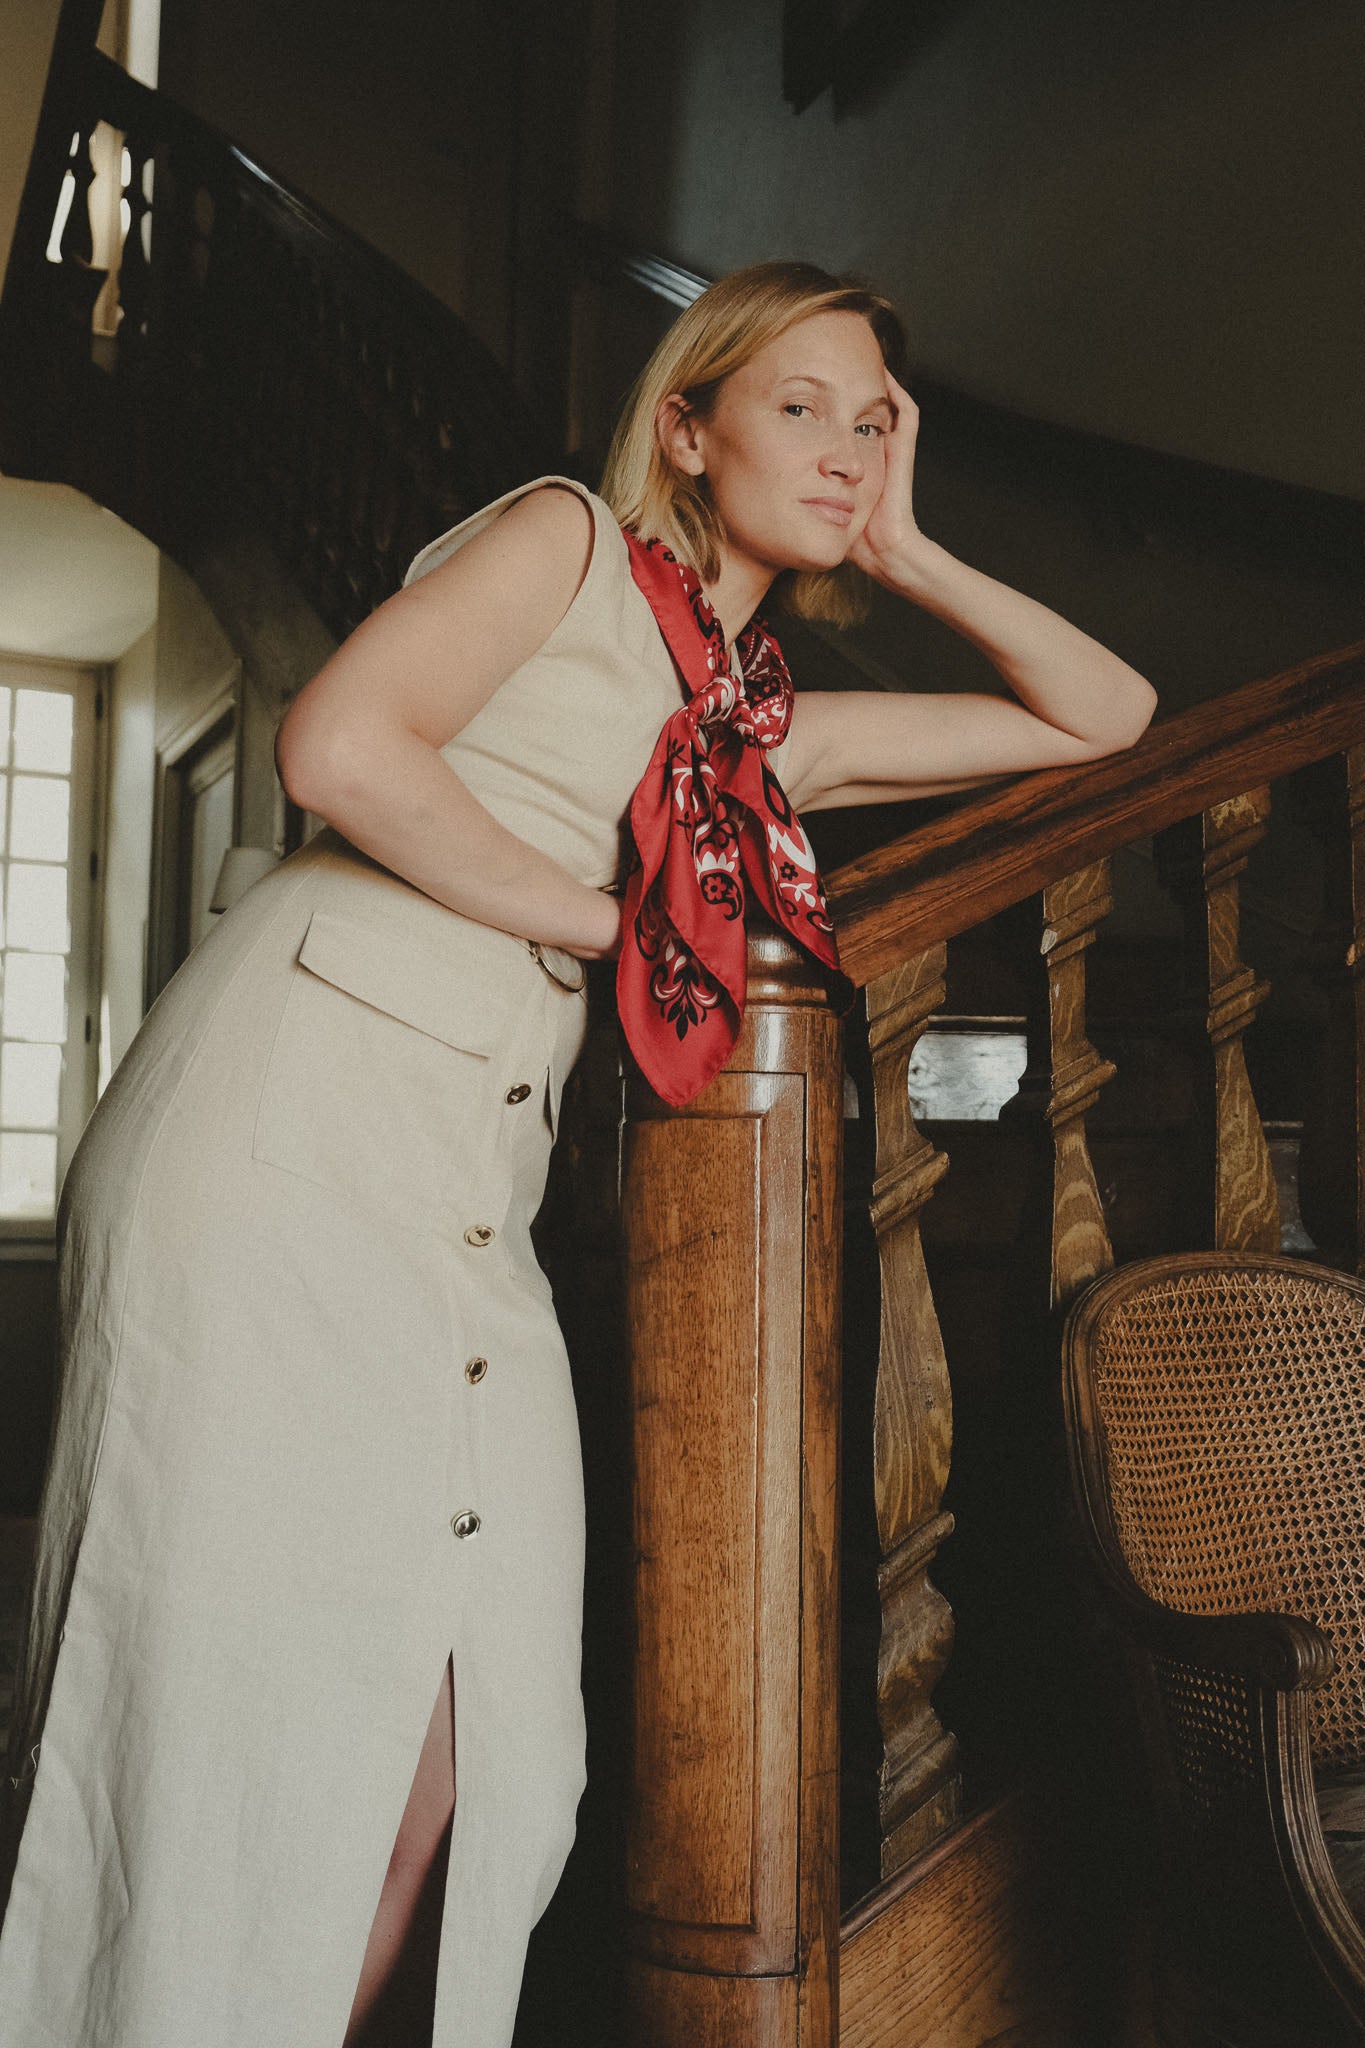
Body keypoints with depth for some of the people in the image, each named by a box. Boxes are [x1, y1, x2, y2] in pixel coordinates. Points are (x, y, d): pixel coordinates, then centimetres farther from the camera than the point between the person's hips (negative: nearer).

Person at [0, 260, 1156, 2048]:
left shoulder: (778, 726, 22)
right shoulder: (572, 538, 5)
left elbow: (1106, 716, 27)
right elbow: (340, 746, -11)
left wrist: (904, 553, 19)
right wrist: (600, 917, -2)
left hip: (474, 1194, 7)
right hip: (287, 1109, -6)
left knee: (477, 1753, 0)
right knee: (246, 1717, -6)